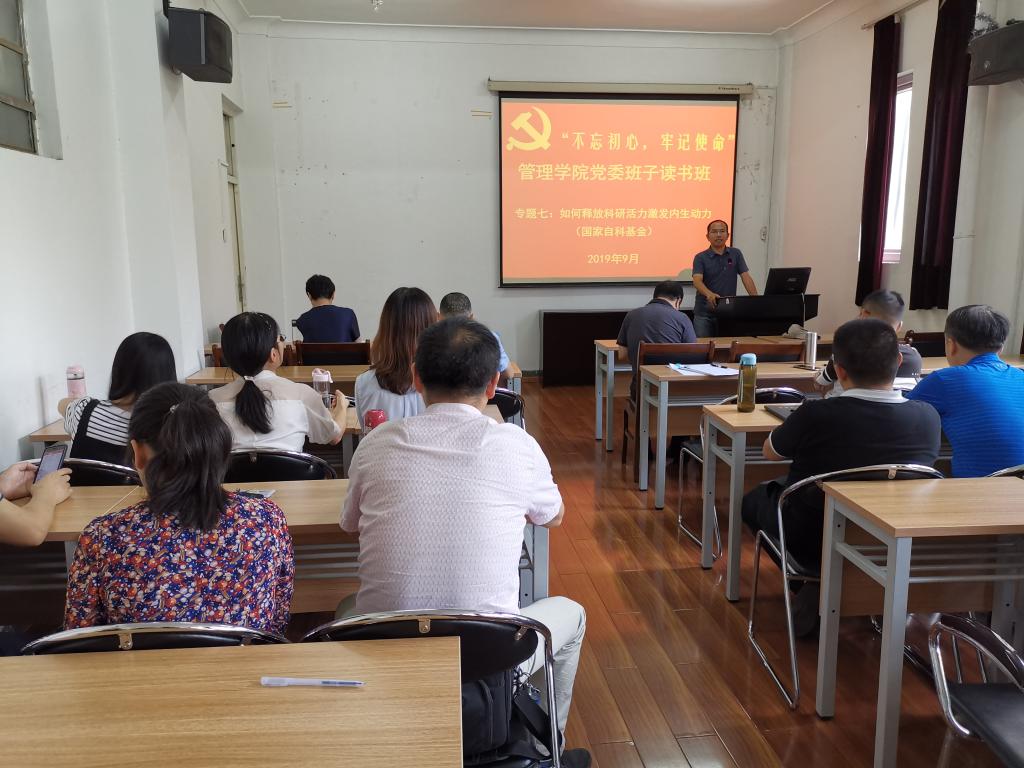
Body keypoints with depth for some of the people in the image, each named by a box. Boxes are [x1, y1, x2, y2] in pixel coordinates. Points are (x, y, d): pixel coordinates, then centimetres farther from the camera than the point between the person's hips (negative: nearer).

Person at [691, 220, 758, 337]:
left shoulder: (736, 254, 8)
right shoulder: (700, 258, -1)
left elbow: (746, 277, 2)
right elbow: (697, 281, -15)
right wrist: (709, 294, -36)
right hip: (704, 313, -2)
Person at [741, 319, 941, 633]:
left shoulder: (814, 416, -26)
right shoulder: (928, 418, -16)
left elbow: (770, 453, -4)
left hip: (812, 543, -3)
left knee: (755, 498, 24)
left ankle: (816, 589, 14)